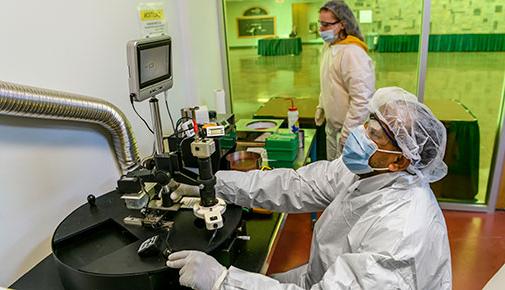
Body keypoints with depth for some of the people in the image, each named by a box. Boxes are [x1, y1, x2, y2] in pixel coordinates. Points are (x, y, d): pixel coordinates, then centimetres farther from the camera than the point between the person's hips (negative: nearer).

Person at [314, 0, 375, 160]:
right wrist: (321, 106, 18)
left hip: (348, 128, -8)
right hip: (332, 123, 8)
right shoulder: (328, 46, 4)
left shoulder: (352, 53, -25)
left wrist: (347, 134, -25)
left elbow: (362, 100, -28)